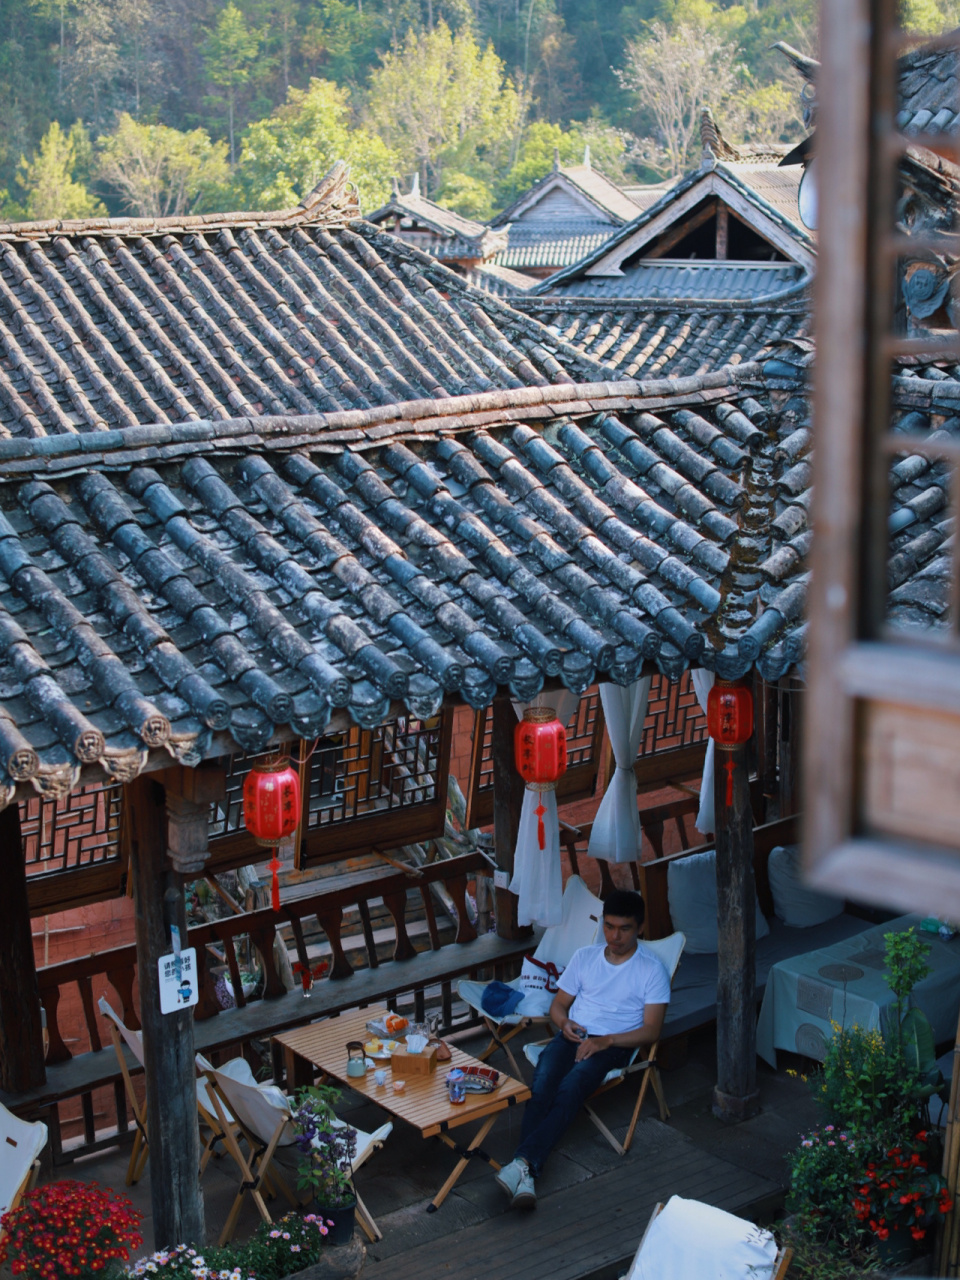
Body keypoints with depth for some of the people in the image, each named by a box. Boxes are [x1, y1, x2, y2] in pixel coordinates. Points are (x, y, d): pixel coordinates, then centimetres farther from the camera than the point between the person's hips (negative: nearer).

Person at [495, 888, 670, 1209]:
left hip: (613, 1045, -4)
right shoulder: (585, 957, 16)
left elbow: (651, 1030, -5)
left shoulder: (651, 970, 2)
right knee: (541, 1087, -29)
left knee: (569, 1089, -34)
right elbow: (558, 1004, 20)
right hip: (572, 1036, 4)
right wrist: (564, 1022, -5)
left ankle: (523, 1161, -45)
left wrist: (605, 1041, -18)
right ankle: (527, 1172, -42)